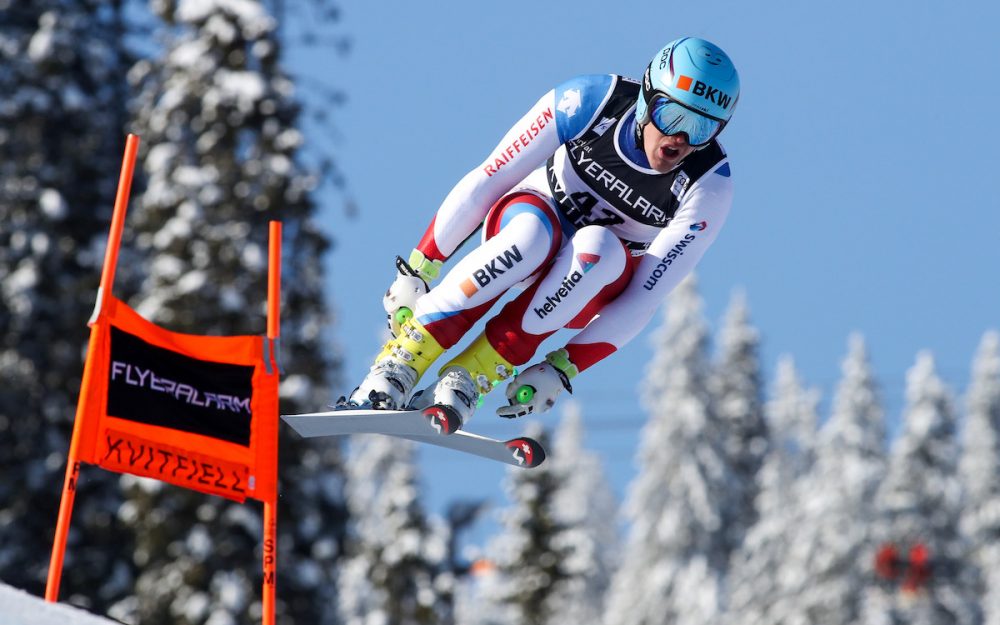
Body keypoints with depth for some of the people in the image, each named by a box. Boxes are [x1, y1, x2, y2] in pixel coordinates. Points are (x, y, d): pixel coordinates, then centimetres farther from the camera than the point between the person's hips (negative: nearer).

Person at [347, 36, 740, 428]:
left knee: (598, 248, -37)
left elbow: (644, 298, -22)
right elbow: (486, 180, -14)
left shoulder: (709, 187, -22)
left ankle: (470, 378, -33)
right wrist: (419, 268, -14)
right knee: (531, 232, -38)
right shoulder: (593, 101, -22)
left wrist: (563, 369, -30)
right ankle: (400, 361, -34)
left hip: (599, 283, 0)